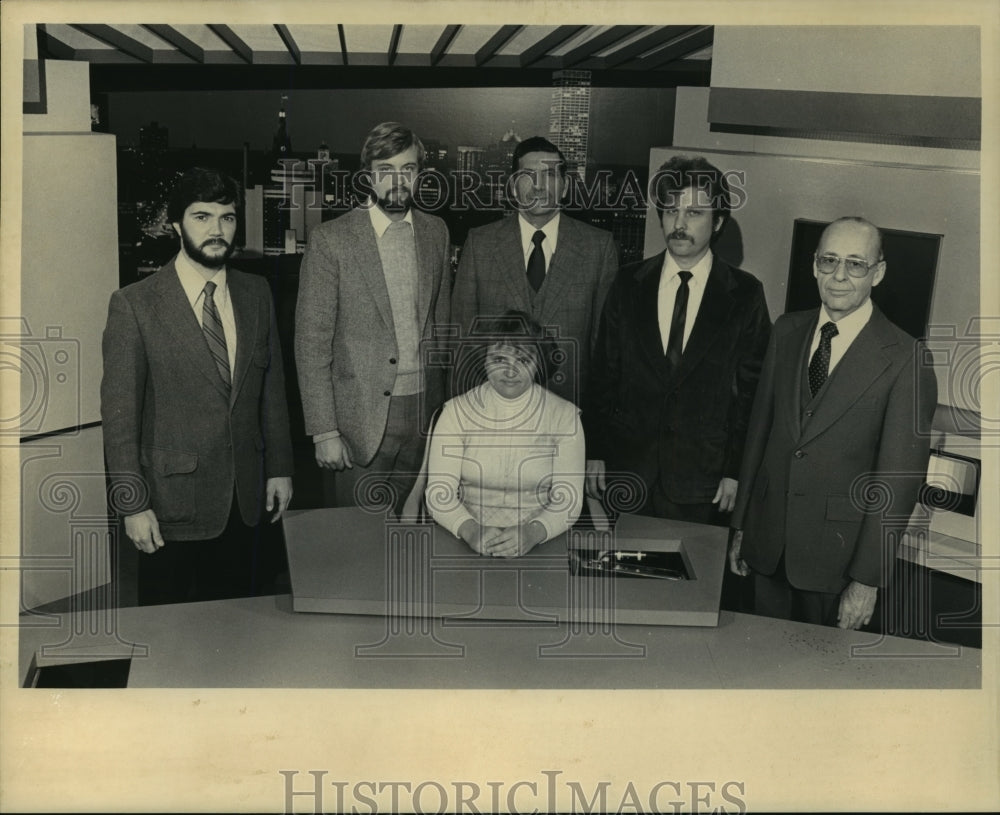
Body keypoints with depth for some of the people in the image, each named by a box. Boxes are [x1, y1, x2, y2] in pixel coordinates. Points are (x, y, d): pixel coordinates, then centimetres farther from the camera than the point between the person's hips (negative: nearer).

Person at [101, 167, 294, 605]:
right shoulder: (134, 303, -8)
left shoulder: (256, 293, 7)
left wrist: (279, 468, 10)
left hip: (248, 498, 4)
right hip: (176, 502, -4)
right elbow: (118, 411, -8)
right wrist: (133, 504, -10)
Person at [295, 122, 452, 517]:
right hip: (363, 416, -4)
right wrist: (324, 431, -11)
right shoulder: (331, 239, -7)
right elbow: (312, 341, -7)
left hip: (426, 414, 4)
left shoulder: (436, 232, 8)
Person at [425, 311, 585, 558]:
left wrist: (532, 533, -20)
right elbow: (438, 493, -2)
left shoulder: (564, 415, 4)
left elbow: (567, 501, -2)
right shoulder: (457, 411, 4)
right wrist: (470, 531, -20)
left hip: (538, 545, 0)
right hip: (466, 544, 0)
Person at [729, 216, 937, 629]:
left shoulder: (905, 360, -14)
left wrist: (868, 580, -12)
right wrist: (741, 525, 10)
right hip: (767, 542, 4)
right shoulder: (787, 331, 4)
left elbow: (899, 477, -13)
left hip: (836, 549, -4)